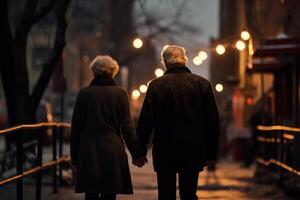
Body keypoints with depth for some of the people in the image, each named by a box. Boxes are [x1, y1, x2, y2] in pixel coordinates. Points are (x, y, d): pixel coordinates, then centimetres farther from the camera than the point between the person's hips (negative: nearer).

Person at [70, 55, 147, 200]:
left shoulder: (84, 93, 3)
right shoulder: (120, 93, -1)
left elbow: (76, 128, 5)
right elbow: (127, 127, -2)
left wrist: (75, 157, 11)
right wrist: (137, 154, 4)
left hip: (88, 153, 1)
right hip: (113, 153, -1)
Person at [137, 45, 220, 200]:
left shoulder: (156, 85, -6)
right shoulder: (202, 84, -1)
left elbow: (145, 121, -6)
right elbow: (213, 121, 1)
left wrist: (141, 151, 2)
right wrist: (211, 152, 8)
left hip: (165, 153, -2)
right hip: (193, 152, 2)